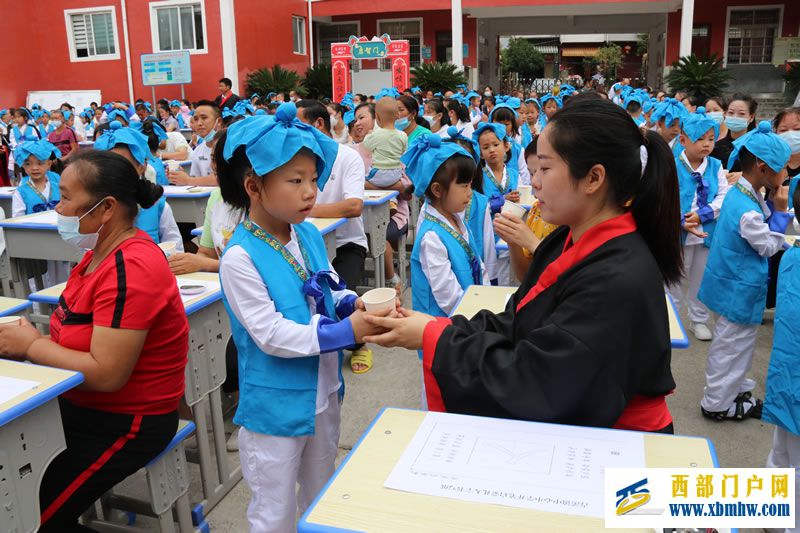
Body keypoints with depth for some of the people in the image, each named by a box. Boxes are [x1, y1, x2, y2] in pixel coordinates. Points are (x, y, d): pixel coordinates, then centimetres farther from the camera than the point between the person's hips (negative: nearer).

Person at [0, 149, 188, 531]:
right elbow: (81, 337, 8)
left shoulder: (130, 269, -25)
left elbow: (106, 374, -27)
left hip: (124, 423, -9)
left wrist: (31, 346, -15)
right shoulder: (104, 251, 6)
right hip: (83, 405, 9)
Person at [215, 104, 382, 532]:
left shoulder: (309, 235, -1)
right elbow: (270, 334, -25)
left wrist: (355, 304, -12)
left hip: (323, 394, 7)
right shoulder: (240, 258, -23)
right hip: (275, 406, -7)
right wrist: (345, 331, -30)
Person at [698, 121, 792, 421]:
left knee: (740, 341, 24)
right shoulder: (747, 211, -29)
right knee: (732, 346, 5)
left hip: (737, 286, 10)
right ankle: (717, 404, 20)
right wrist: (780, 211, -15)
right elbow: (769, 246, -16)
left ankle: (736, 389, 41)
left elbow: (762, 234, 14)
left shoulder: (741, 193, 1)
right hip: (740, 289, -10)